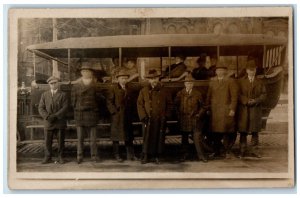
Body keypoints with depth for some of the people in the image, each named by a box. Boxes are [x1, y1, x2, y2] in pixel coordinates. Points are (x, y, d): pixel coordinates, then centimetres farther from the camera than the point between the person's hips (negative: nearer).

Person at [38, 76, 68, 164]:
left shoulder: (63, 95, 5)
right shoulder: (44, 95, 12)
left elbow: (65, 108, -5)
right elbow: (41, 108, 5)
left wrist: (55, 116, -15)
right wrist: (47, 116, -12)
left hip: (60, 122, -1)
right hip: (48, 123, 1)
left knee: (61, 141, 3)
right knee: (47, 141, 0)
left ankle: (60, 157, 13)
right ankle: (48, 157, 11)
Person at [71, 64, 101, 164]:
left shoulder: (95, 86, 3)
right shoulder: (76, 86, 5)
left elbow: (98, 99, 3)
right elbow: (73, 101, 6)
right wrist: (78, 110, 2)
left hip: (92, 114, 0)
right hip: (79, 115, 0)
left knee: (93, 138, 3)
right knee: (80, 138, 4)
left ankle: (94, 156, 9)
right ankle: (79, 156, 9)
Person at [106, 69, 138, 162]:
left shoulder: (128, 89, 12)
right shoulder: (114, 89, -3)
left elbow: (131, 101, 20)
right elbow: (109, 101, -7)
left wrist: (130, 111, 8)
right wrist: (114, 111, -13)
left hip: (127, 117, 5)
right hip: (117, 116, -5)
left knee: (129, 136, 7)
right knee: (116, 137, 2)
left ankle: (130, 155, 12)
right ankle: (116, 155, 9)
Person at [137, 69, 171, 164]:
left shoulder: (163, 91, 6)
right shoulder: (144, 91, 5)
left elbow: (169, 103, 12)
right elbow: (140, 104, 3)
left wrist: (166, 115, 3)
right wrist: (143, 116, -6)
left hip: (160, 120, 1)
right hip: (148, 119, -1)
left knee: (159, 138, 4)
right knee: (147, 138, -1)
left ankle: (157, 156, 15)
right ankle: (146, 157, 8)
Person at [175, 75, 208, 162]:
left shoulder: (197, 94, 5)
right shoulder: (180, 94, 3)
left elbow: (202, 106, 10)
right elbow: (176, 105, 5)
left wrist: (199, 114, -1)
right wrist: (179, 114, -1)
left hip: (195, 119, 0)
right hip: (183, 119, 1)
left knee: (197, 137, -3)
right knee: (184, 138, 9)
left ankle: (201, 155, 4)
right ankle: (184, 154, 19)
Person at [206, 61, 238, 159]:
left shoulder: (230, 81, 2)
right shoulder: (212, 81, 13)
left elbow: (234, 97, -3)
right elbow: (209, 96, 13)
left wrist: (232, 109, -10)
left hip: (226, 110, -3)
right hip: (214, 110, 4)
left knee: (226, 131, -5)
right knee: (216, 131, 5)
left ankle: (227, 151, 5)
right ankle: (217, 151, 14)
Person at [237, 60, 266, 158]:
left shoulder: (260, 82, 12)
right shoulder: (241, 82, 8)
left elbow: (263, 94, 5)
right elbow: (238, 94, 0)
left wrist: (255, 101, -12)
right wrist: (246, 101, -14)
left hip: (256, 109, 2)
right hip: (244, 109, -1)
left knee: (255, 130, 3)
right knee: (243, 131, -2)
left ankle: (254, 150, 9)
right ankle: (242, 151, 3)